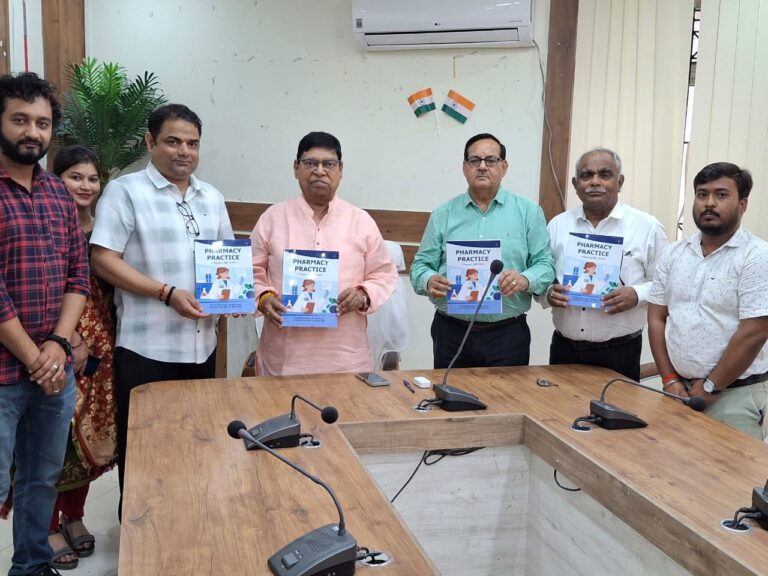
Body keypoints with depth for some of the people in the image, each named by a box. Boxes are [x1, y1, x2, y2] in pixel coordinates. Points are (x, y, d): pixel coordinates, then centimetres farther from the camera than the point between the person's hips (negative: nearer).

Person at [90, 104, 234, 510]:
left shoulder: (212, 197, 12)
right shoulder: (125, 190, -6)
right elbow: (102, 260, -13)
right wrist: (167, 293, -20)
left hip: (201, 344, 6)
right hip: (146, 346, -5)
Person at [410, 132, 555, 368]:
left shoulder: (528, 212, 5)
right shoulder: (443, 214, 8)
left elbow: (545, 265, 1)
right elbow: (421, 266, 7)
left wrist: (525, 280, -21)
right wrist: (430, 281, -16)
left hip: (508, 334, -1)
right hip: (450, 333, 1)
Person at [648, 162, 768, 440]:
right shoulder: (673, 254, 6)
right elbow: (657, 318, 7)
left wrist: (709, 388, -12)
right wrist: (670, 379, -2)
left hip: (735, 394, -5)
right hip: (679, 389, 5)